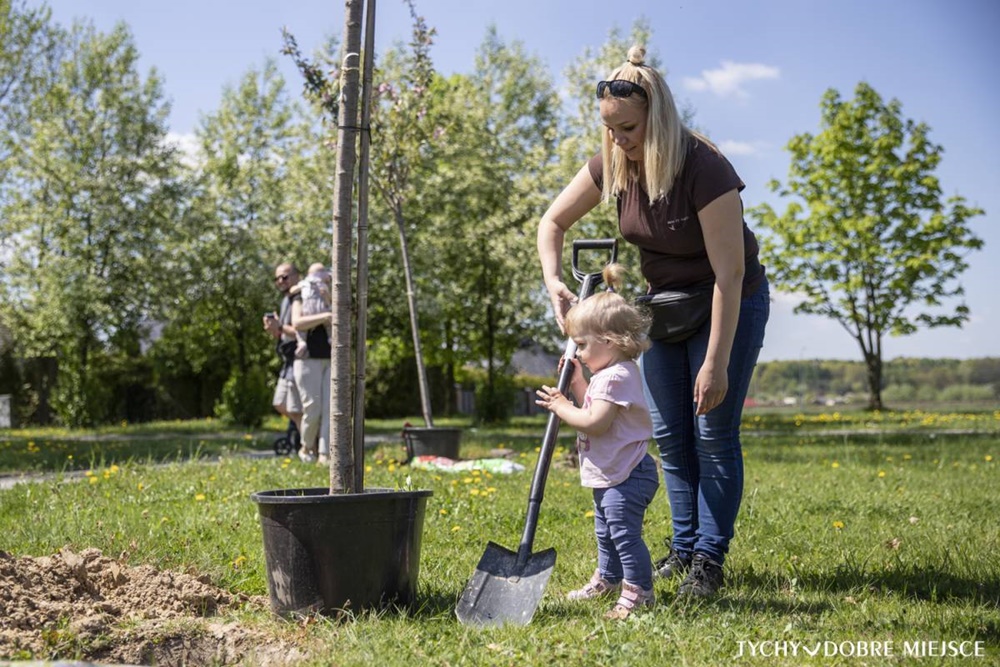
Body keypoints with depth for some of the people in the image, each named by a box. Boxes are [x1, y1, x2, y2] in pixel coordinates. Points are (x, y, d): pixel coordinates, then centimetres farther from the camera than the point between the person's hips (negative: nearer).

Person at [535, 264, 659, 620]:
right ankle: (607, 578, 38)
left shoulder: (616, 377, -23)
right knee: (606, 531, 23)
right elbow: (594, 407, 21)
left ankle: (637, 590, -1)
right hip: (610, 475, 12)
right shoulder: (608, 373, 12)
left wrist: (561, 406, -16)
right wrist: (577, 383, 12)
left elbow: (595, 423, -28)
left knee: (624, 532, -8)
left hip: (625, 477, -12)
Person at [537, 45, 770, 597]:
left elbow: (729, 272, -30)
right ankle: (684, 547, 19)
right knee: (669, 434, 8)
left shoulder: (704, 169, -31)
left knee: (713, 432, -5)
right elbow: (552, 222, 0)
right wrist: (554, 283, -18)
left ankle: (709, 558, 4)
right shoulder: (613, 165, -12)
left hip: (729, 304, -6)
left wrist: (716, 363, -30)